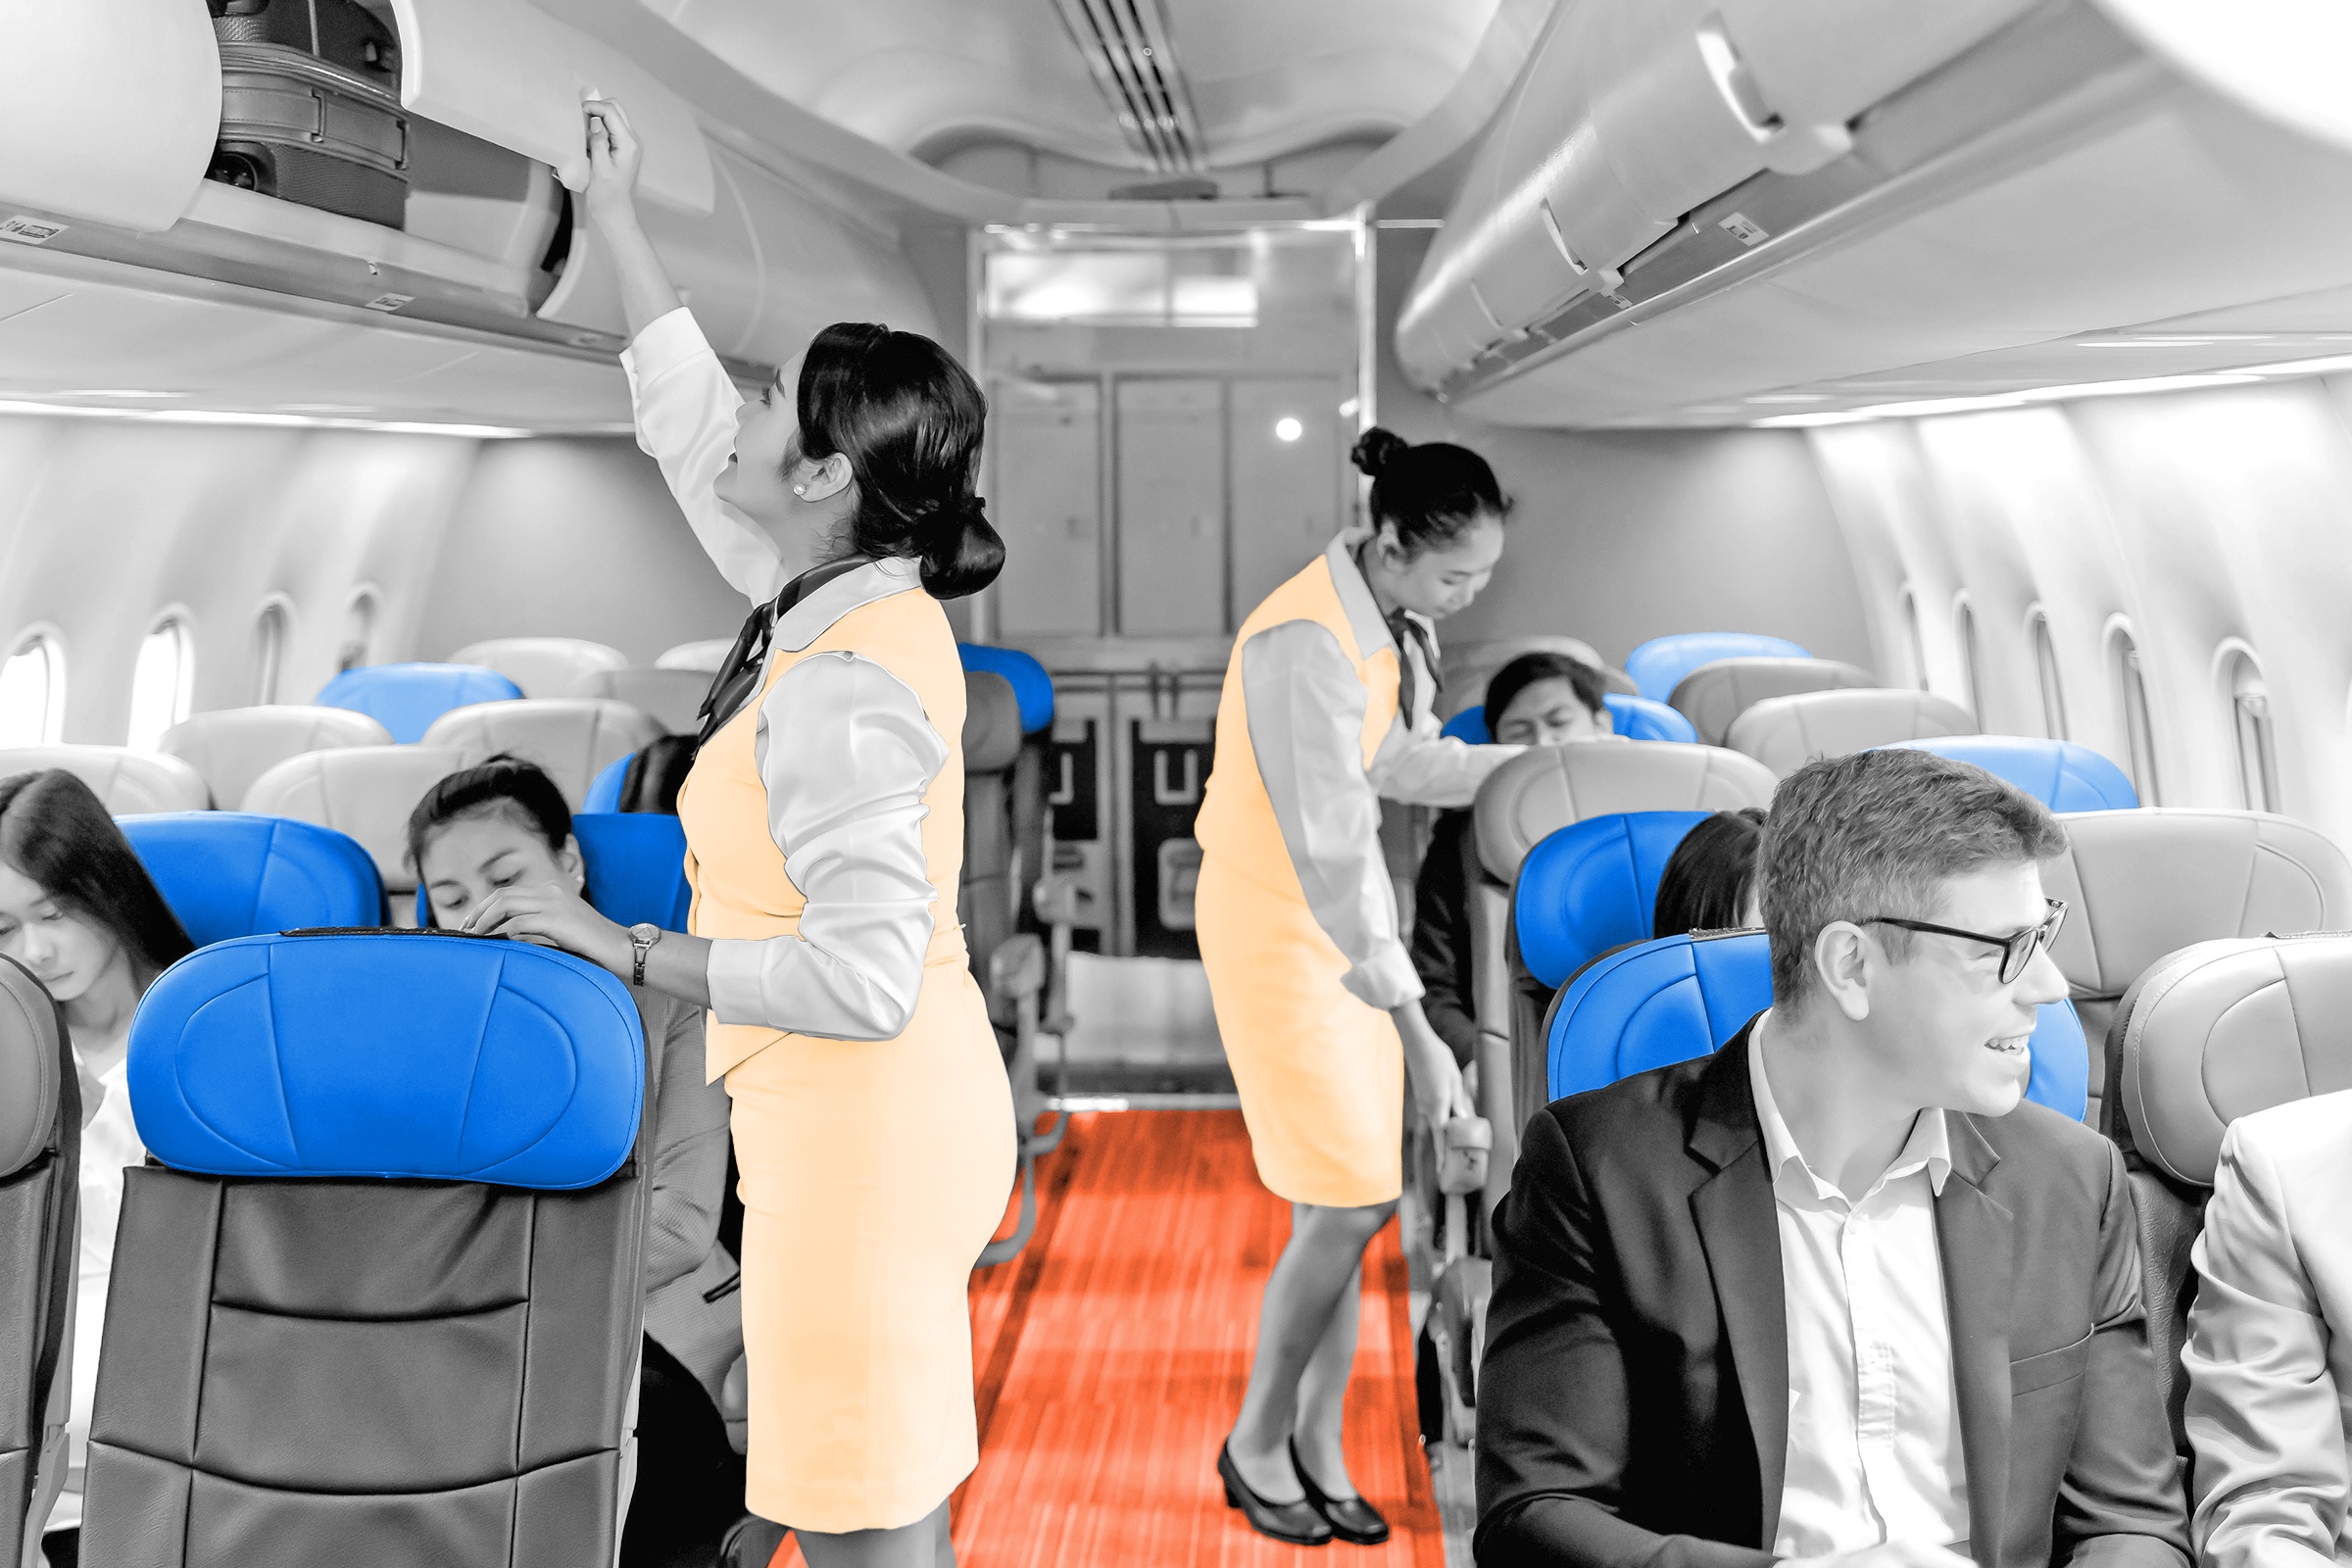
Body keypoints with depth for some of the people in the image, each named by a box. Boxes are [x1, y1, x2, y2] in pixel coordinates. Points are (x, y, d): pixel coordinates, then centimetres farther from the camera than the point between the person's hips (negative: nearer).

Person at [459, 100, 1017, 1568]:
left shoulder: (844, 684, -24)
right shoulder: (866, 595, 4)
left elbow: (864, 977, -28)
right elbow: (695, 441, 19)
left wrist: (625, 947, -20)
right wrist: (620, 223, 24)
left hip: (864, 1130, -9)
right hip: (906, 1115, 9)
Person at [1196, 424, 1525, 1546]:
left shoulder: (1393, 615, -1)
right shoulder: (1305, 645, -29)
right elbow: (1328, 851, -31)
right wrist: (1415, 1032, -30)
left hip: (1346, 914, 8)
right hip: (1274, 927, -8)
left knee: (1348, 1198, 10)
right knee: (1349, 1205, -5)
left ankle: (1317, 1446, 25)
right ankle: (1256, 1442, 17)